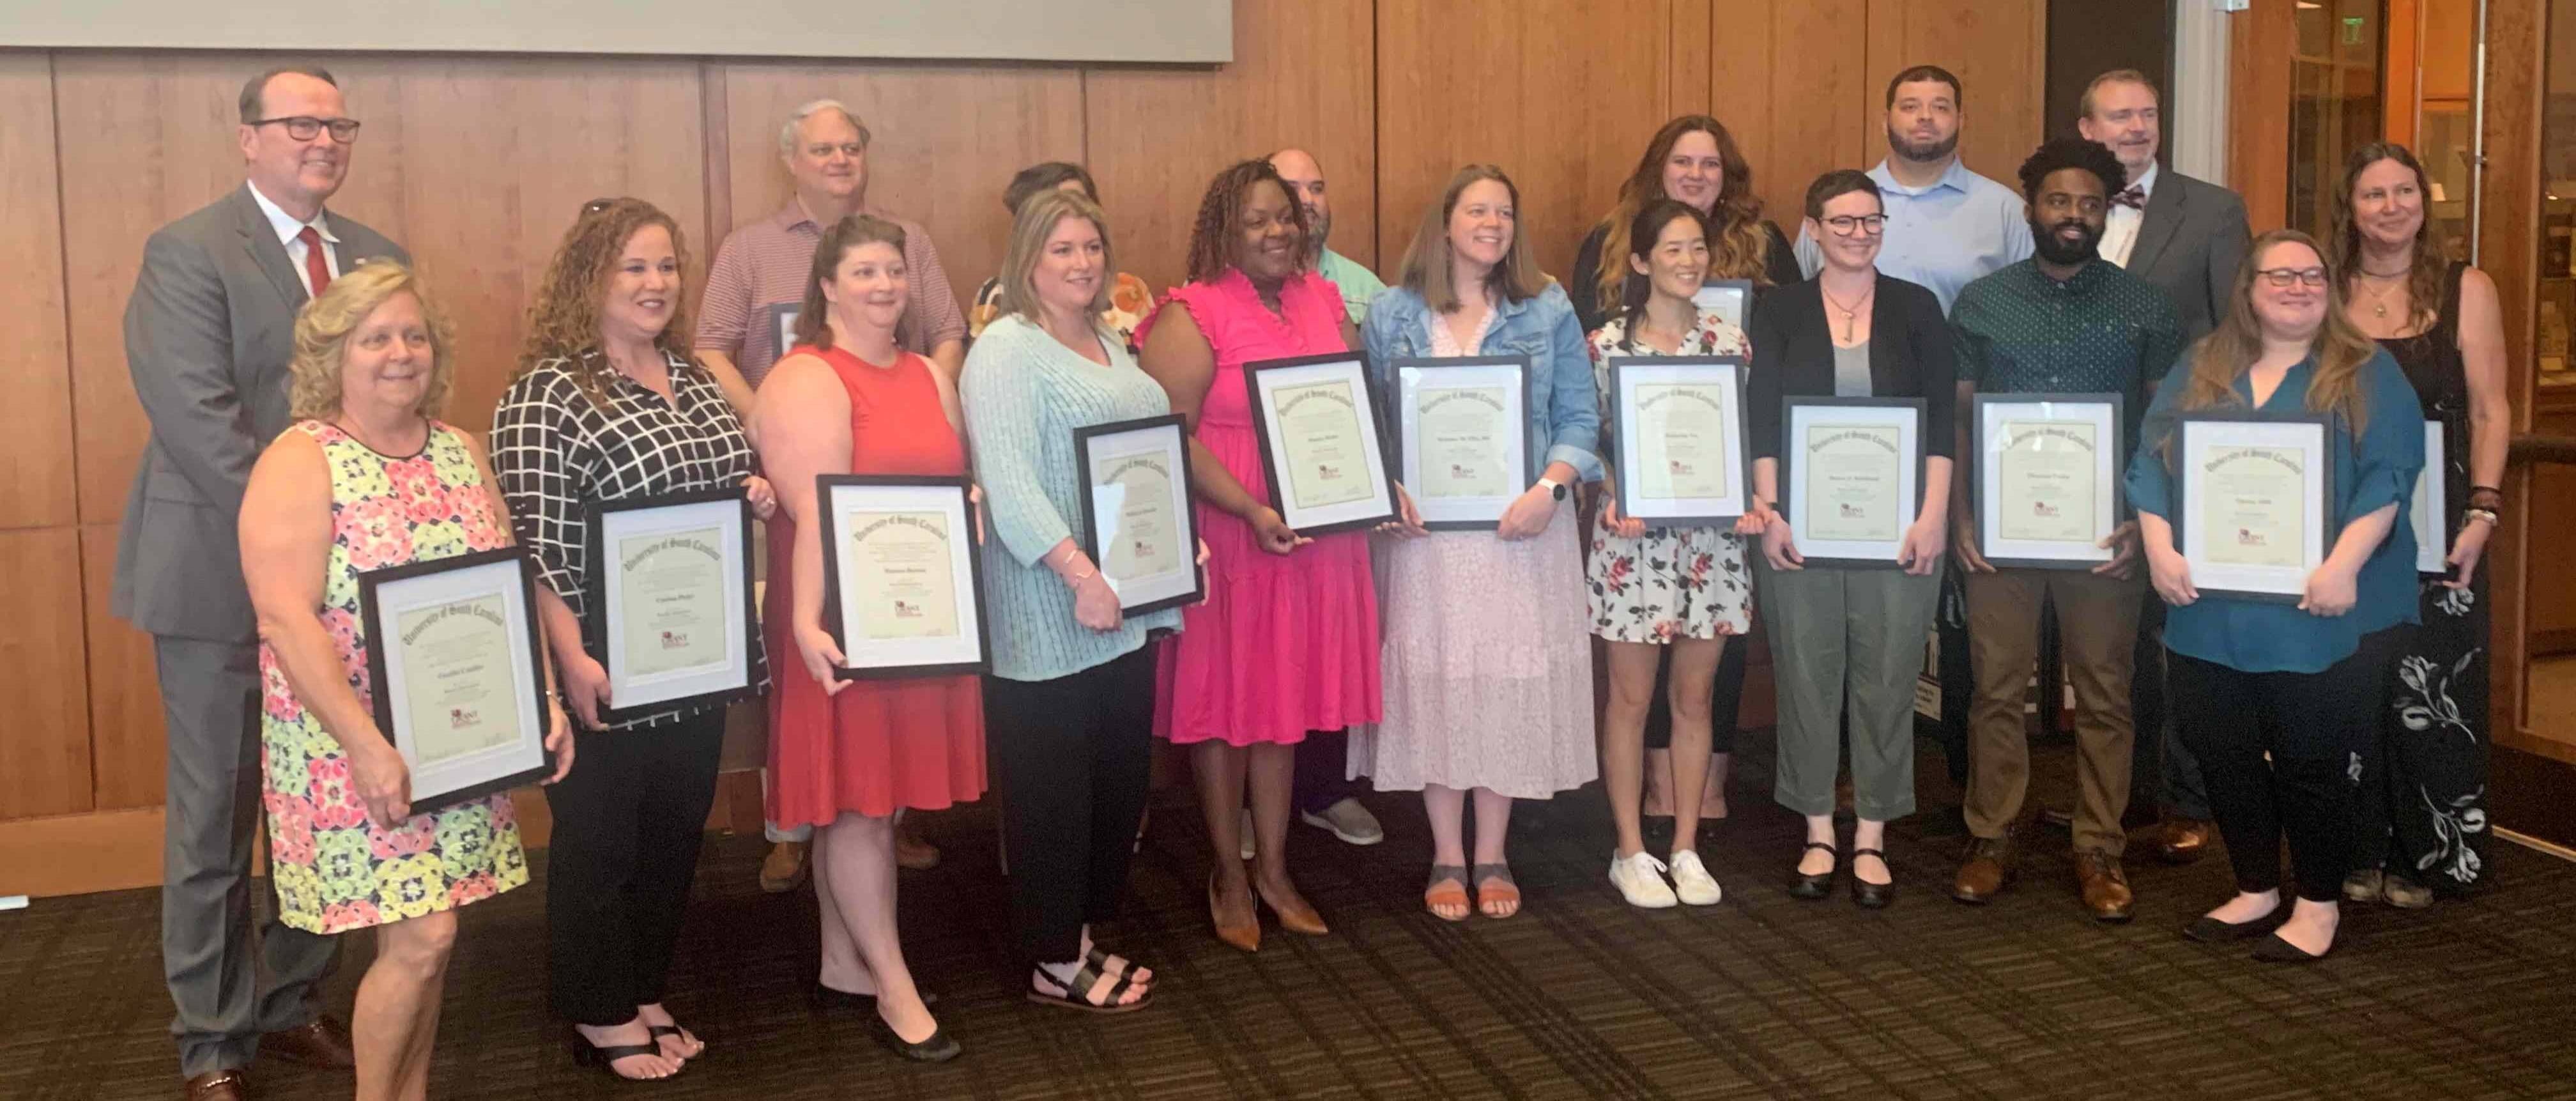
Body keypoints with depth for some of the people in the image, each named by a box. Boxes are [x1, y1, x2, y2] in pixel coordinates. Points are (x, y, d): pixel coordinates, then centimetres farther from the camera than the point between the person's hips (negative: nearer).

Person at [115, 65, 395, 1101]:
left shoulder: (377, 256, 11)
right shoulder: (186, 251, -7)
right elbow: (196, 414, -17)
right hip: (226, 572, -5)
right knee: (214, 816, 5)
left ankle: (293, 1003, 27)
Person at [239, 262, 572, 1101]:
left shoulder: (460, 451, 8)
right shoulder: (299, 463, -11)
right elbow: (286, 620, -19)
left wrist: (543, 698, 2)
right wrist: (369, 746, -24)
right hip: (353, 747, -6)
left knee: (427, 934, 11)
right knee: (420, 936, -7)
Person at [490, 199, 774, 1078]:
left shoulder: (697, 379, 10)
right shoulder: (546, 394, -13)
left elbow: (729, 485, 21)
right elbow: (535, 543, -17)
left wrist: (758, 497, -2)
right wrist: (573, 661, -21)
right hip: (611, 667, -7)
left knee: (676, 833, 16)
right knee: (597, 841, 7)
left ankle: (644, 994, 32)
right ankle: (600, 1018, 22)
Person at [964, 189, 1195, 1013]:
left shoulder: (1110, 343, 15)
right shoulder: (1006, 350, -11)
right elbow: (1008, 481, -21)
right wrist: (1081, 574, -25)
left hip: (1130, 608, 9)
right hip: (1050, 619, -8)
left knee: (1121, 779, 14)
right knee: (1053, 789, 2)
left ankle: (1085, 934, 28)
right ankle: (1055, 965, 14)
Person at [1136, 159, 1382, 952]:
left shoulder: (1323, 300, 10)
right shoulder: (1194, 315, -9)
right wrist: (1252, 511, -23)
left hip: (1315, 539, 5)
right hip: (1229, 538, -5)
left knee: (1285, 699, 13)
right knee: (1225, 700, 5)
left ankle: (1273, 867, 25)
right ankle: (1229, 874, 19)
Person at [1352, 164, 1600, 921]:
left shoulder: (1548, 312, 4)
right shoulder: (1391, 314, 5)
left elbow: (1579, 419, 2)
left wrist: (1549, 489, -14)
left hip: (1521, 526, 0)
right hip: (1426, 527, 0)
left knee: (1510, 681, 4)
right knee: (1433, 679, 3)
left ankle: (1491, 857, 17)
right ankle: (1447, 858, 16)